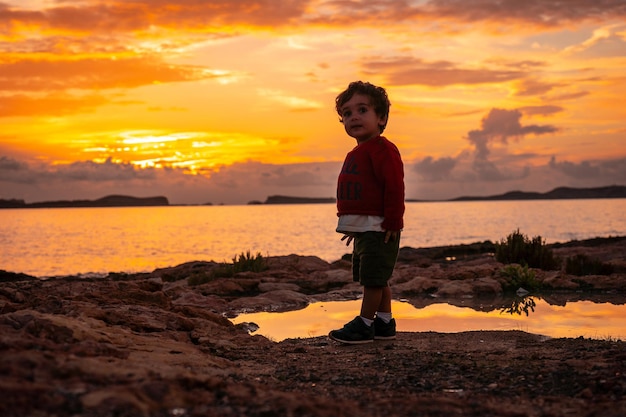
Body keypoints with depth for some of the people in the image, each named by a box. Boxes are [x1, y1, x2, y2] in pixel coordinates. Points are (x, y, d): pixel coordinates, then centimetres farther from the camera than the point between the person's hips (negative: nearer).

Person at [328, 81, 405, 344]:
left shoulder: (383, 150, -14)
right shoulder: (356, 154, 18)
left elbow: (394, 187, -21)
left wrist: (392, 221, -23)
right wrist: (355, 225, 24)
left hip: (379, 229, -10)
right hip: (363, 229, 10)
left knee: (372, 278, -6)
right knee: (376, 279, 15)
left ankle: (364, 325, 0)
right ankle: (384, 323, 22)